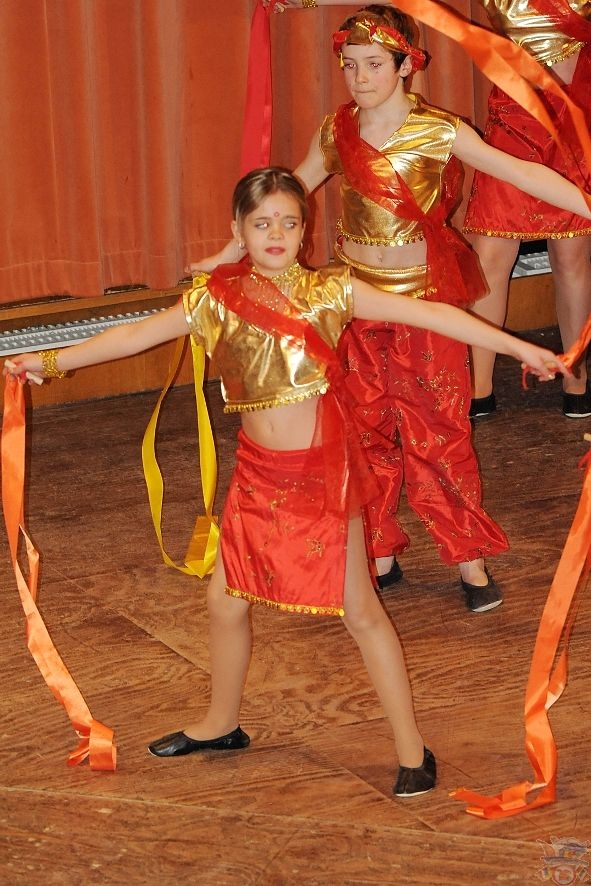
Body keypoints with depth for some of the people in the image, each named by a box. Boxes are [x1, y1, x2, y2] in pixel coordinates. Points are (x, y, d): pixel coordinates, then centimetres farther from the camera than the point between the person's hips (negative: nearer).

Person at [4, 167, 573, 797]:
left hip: (323, 472, -3)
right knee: (225, 602, 14)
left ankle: (411, 748, 12)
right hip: (257, 475, 4)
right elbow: (137, 335, 3)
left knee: (360, 610, 1)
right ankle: (220, 724, 38)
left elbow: (430, 314, -9)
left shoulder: (330, 292, -8)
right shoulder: (216, 299, -1)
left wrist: (520, 348, -11)